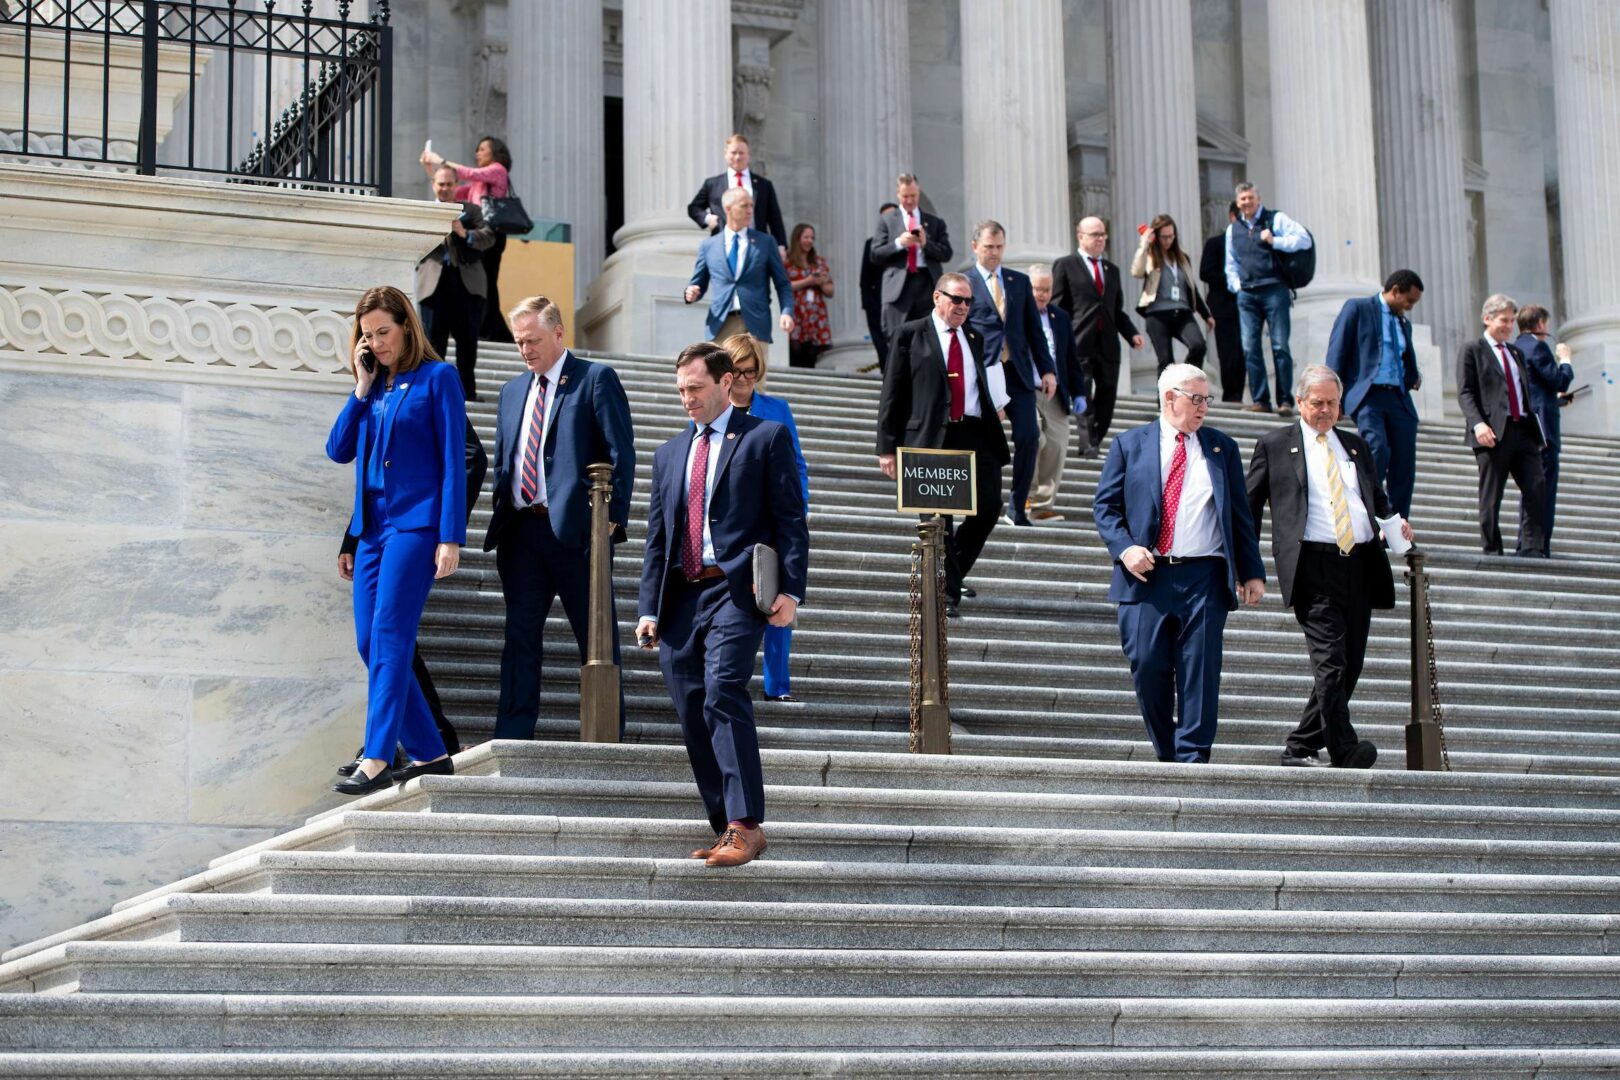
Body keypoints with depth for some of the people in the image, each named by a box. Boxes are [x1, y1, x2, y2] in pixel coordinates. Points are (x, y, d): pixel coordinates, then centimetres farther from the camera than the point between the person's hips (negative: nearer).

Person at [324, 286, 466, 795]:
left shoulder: (436, 378, -2)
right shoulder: (373, 387, 16)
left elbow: (453, 460, -7)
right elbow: (339, 450, 10)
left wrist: (451, 537, -13)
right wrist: (363, 388, 3)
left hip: (415, 522, -7)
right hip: (373, 524, 7)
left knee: (389, 636, -15)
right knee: (370, 643, 4)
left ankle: (377, 759, -18)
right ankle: (428, 753, 12)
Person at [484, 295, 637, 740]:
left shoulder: (596, 379, 0)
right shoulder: (513, 390, 20)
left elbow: (621, 453, -6)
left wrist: (612, 517, -13)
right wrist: (499, 514, 10)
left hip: (575, 528, -6)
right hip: (522, 530, 6)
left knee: (596, 636, 0)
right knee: (520, 635, 4)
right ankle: (511, 738, 4)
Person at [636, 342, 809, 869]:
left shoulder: (766, 438, 6)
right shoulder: (670, 453, 23)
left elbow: (790, 520, 0)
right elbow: (657, 537, 20)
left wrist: (791, 590, -10)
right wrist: (650, 609, 11)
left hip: (736, 591, -6)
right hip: (681, 599, 6)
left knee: (723, 693, -23)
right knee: (694, 718, 2)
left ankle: (746, 825, -23)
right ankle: (727, 831, 9)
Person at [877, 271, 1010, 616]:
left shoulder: (974, 338, 19)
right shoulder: (910, 335, 3)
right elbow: (892, 393, 0)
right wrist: (887, 447, -5)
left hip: (976, 434, 5)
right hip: (932, 437, -5)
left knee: (989, 506, -2)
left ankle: (952, 572, 20)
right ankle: (947, 592, 7)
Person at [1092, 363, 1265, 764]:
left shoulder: (1222, 447, 14)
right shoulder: (1129, 444, 9)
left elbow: (1241, 515, 14)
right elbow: (1105, 505, 7)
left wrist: (1252, 573, 8)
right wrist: (1124, 547, -11)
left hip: (1204, 579, 1)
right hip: (1146, 577, -1)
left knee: (1200, 669, -5)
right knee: (1148, 668, -1)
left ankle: (1192, 757, -2)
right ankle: (1166, 755, 15)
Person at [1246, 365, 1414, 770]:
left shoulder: (1356, 446, 22)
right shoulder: (1274, 445, 9)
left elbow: (1377, 499, 26)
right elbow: (1250, 508, 8)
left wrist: (1396, 521, 4)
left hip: (1361, 563, 6)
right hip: (1314, 565, -5)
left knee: (1350, 664, 5)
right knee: (1330, 660, -17)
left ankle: (1301, 747, 15)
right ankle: (1344, 750, -17)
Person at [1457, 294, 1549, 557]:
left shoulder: (1516, 352, 25)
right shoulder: (1471, 351, 4)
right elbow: (1465, 393, -6)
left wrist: (1535, 426, 16)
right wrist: (1477, 423, -21)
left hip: (1523, 430, 6)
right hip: (1493, 433, -6)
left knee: (1536, 488, -8)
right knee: (1491, 497, -2)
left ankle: (1531, 549, -7)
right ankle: (1492, 552, 2)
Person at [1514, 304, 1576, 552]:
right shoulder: (1537, 347, -12)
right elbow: (1560, 382, -14)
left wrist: (1555, 397, 30)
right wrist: (1564, 361, 3)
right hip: (1542, 426, -9)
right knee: (1544, 489, -9)